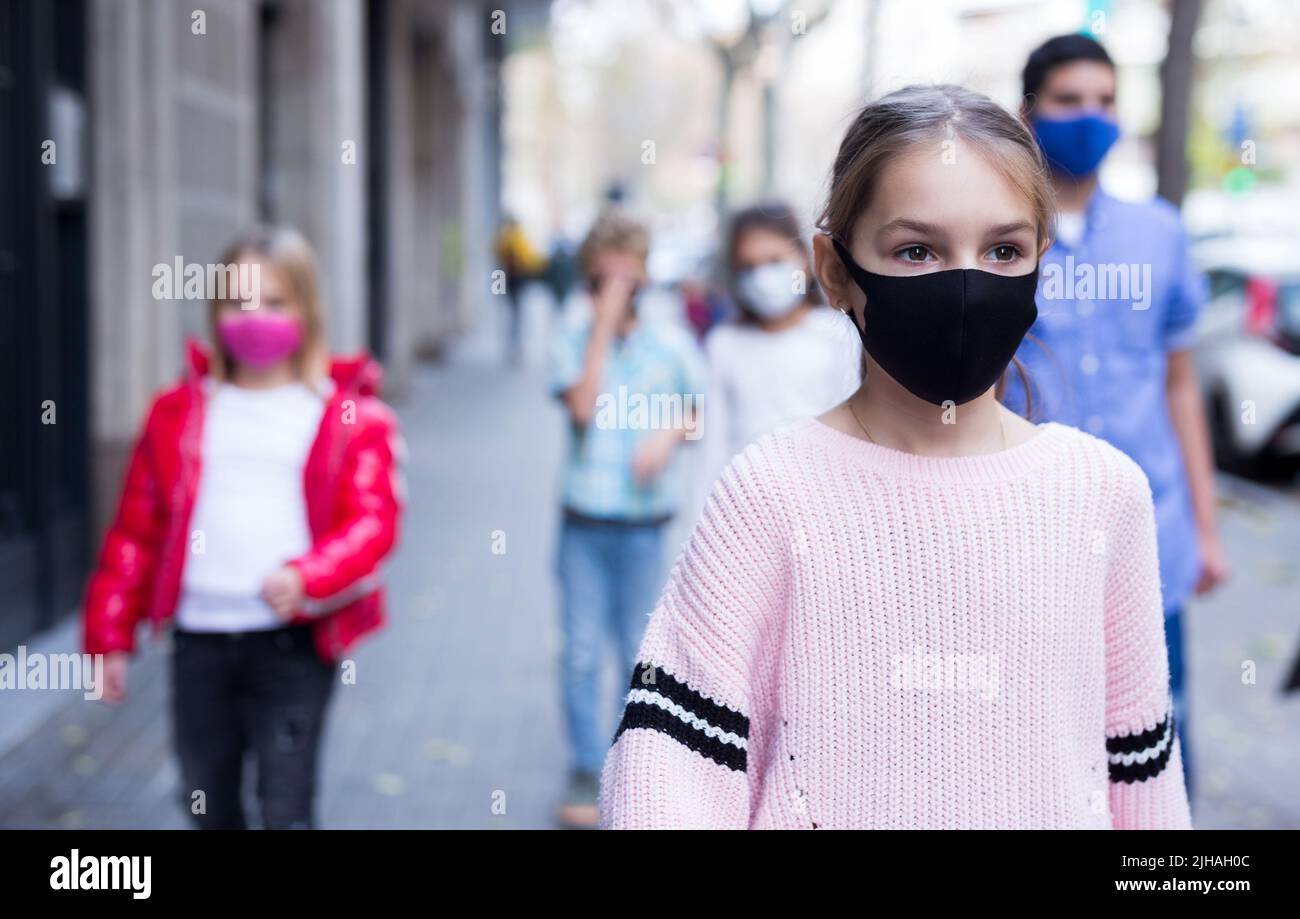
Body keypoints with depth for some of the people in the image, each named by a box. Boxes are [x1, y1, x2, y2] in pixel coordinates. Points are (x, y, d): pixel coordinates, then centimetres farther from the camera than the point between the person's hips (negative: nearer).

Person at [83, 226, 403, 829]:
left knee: (285, 810, -4)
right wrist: (110, 635, 8)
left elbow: (372, 521, -10)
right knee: (208, 805, 15)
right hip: (199, 639, 4)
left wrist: (307, 578, -29)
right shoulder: (178, 413, 12)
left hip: (292, 643, -4)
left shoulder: (352, 418, 1)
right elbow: (134, 531, 13)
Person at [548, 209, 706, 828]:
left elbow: (693, 410, 12)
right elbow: (583, 406, -19)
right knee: (581, 654, 1)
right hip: (584, 519, -1)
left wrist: (669, 436, -10)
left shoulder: (671, 343, 0)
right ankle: (586, 773, 13)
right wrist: (603, 326, -18)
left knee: (639, 654, 9)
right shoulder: (573, 340, -4)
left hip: (643, 521, 1)